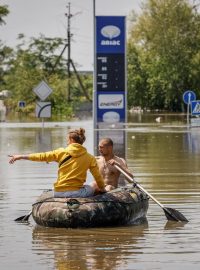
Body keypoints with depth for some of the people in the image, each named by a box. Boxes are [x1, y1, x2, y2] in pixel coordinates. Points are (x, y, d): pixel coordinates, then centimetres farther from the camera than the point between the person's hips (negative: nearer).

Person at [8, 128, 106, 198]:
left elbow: (41, 156, 5)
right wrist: (102, 189, 27)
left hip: (58, 193, 2)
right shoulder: (90, 158, 1)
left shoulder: (61, 152, 1)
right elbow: (98, 177, 6)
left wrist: (20, 156, 13)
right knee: (90, 189, 30)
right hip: (75, 192, -2)